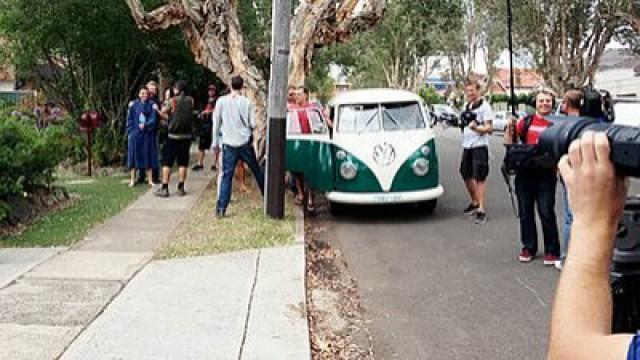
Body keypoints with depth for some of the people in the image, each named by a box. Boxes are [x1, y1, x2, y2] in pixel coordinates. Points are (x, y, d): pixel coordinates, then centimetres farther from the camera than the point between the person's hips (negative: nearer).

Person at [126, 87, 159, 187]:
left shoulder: (152, 105, 3)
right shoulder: (134, 105, 5)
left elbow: (154, 119, -4)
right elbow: (130, 119, 6)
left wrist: (145, 125, -18)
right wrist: (131, 132, -3)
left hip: (148, 135, 0)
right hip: (135, 134, 0)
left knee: (148, 156, 3)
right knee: (134, 155, 2)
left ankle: (150, 180, 8)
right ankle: (132, 180, 7)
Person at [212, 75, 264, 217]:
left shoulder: (221, 101, -2)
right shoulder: (247, 102, -3)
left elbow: (216, 123, 2)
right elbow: (253, 124, -2)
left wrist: (215, 142, 11)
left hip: (229, 144, 0)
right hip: (245, 143, 0)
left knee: (227, 176, 1)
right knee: (257, 171, 17)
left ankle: (221, 209, -5)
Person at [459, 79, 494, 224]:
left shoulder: (484, 106, -8)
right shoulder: (467, 106, 15)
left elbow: (489, 128, -16)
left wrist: (476, 128, -31)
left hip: (479, 146, -8)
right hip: (467, 145, 8)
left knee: (479, 178, -10)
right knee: (466, 175, 15)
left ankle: (482, 210, -9)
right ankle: (474, 202, 35)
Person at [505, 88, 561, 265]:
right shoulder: (526, 121, 8)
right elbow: (509, 142, 8)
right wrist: (510, 127, -8)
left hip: (546, 173, -3)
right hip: (525, 172, 3)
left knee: (546, 212, -4)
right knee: (525, 211, 11)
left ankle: (552, 250, 7)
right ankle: (528, 247, 23)